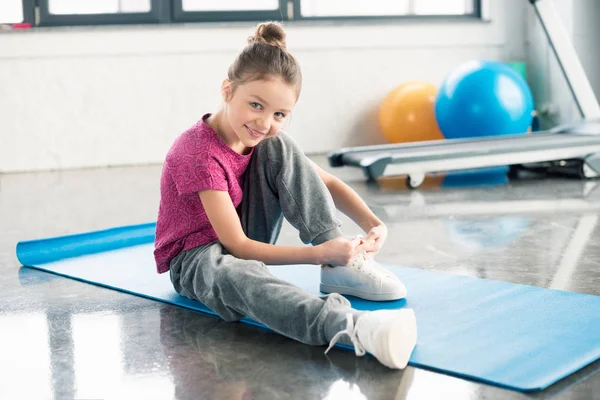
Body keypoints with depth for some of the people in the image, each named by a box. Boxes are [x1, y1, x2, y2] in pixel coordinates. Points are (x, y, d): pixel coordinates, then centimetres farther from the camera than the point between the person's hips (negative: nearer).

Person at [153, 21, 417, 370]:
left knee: (280, 148, -15)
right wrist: (318, 253, -37)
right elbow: (236, 245, -30)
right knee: (236, 276, -46)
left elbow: (329, 183, -1)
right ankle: (354, 326, -70)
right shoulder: (198, 154, -28)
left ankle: (341, 267, -21)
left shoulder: (268, 139, -4)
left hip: (249, 242, 7)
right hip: (195, 257, -7)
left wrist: (373, 224, -21)